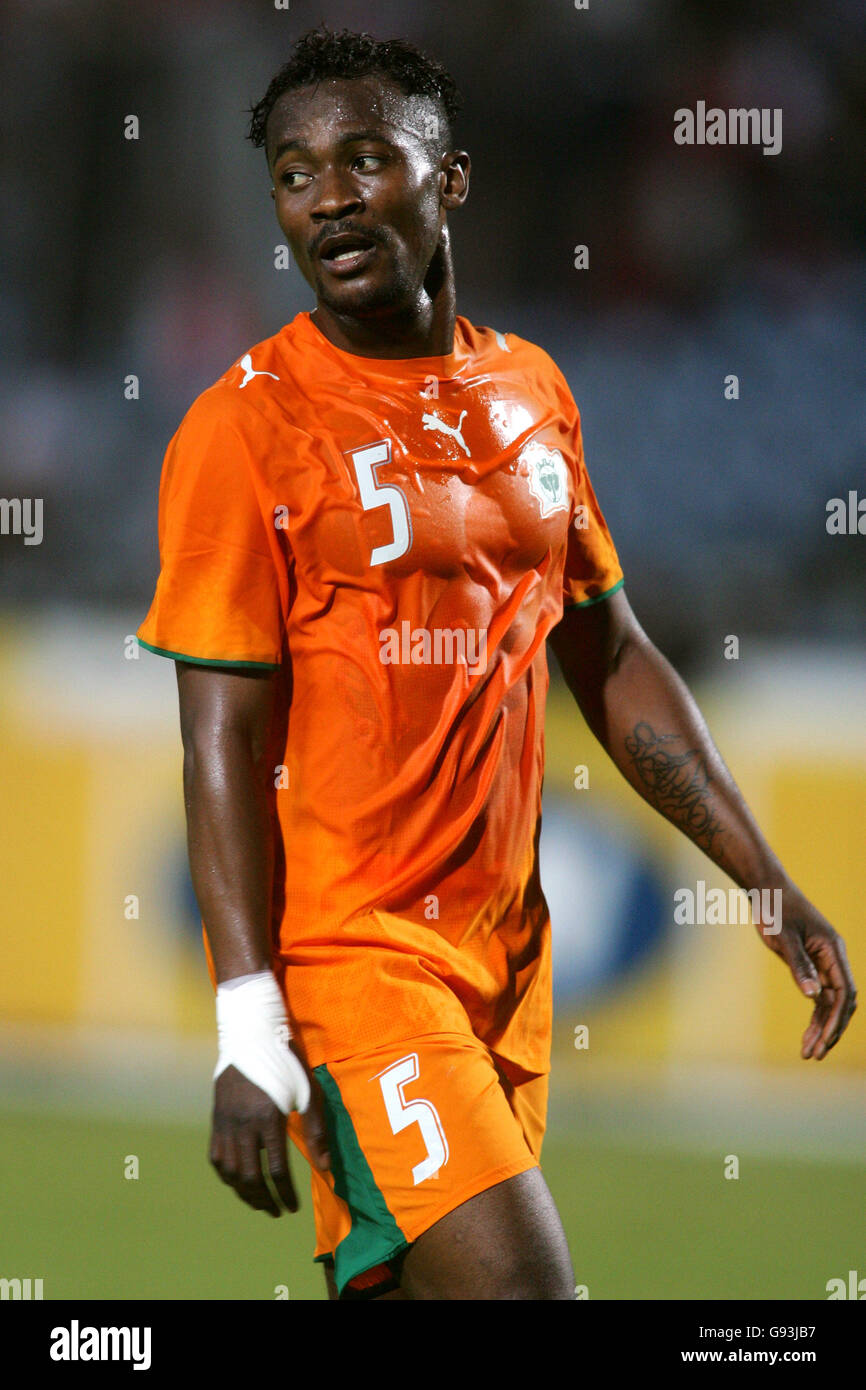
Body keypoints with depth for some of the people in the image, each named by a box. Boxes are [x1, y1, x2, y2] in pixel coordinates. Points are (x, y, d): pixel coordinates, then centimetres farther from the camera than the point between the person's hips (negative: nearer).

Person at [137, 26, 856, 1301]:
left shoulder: (531, 393, 10)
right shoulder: (245, 428, -9)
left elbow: (614, 664, 18)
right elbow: (224, 744, -11)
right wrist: (250, 1039, -17)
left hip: (505, 939, 6)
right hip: (337, 943, -6)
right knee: (516, 1280, -19)